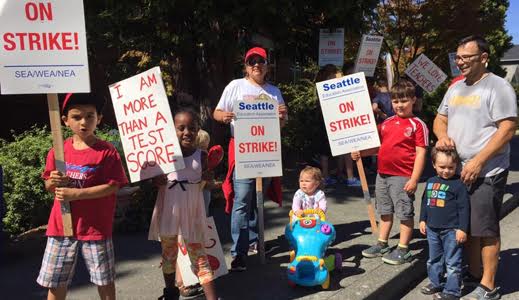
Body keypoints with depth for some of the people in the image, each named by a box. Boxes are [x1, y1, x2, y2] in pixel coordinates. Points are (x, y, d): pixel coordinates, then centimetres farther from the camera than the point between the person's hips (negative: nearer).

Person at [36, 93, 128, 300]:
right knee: (55, 282, 15)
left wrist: (75, 193, -21)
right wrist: (52, 182, -14)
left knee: (104, 280, 11)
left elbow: (112, 186, -16)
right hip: (61, 226, 4)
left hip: (96, 227, -4)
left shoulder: (107, 151, -11)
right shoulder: (58, 151, 2)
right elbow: (48, 186, 11)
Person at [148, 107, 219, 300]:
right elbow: (150, 179, 3)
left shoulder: (201, 157, -4)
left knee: (198, 255, 4)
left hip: (192, 213, -1)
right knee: (168, 254, 17)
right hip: (168, 211, 1)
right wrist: (155, 181, -16)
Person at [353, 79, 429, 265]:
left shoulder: (417, 125, -8)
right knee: (385, 211, 18)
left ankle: (403, 249, 15)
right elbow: (378, 146, 17)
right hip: (382, 175, 7)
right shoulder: (386, 123, 10)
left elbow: (421, 153, -11)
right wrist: (360, 153, 1)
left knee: (405, 213, 4)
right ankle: (382, 244, 31)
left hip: (403, 177, -6)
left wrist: (414, 179, -16)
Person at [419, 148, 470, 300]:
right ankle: (436, 283, 35)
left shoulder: (458, 184, -13)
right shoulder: (430, 182, 6)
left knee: (452, 262, 3)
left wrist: (462, 229, -15)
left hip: (452, 230, -6)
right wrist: (423, 220, 14)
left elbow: (464, 208, -13)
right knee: (434, 259, 19)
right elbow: (425, 202, 16)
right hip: (432, 229, 7)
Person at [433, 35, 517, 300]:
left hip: (486, 173, -7)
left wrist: (478, 161, -20)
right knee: (467, 227, 15)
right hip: (457, 171, 7)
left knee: (485, 230, 0)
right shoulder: (455, 88, 14)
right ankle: (473, 274, 30)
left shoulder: (497, 87, -8)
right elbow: (440, 119, 21)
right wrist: (442, 135, -2)